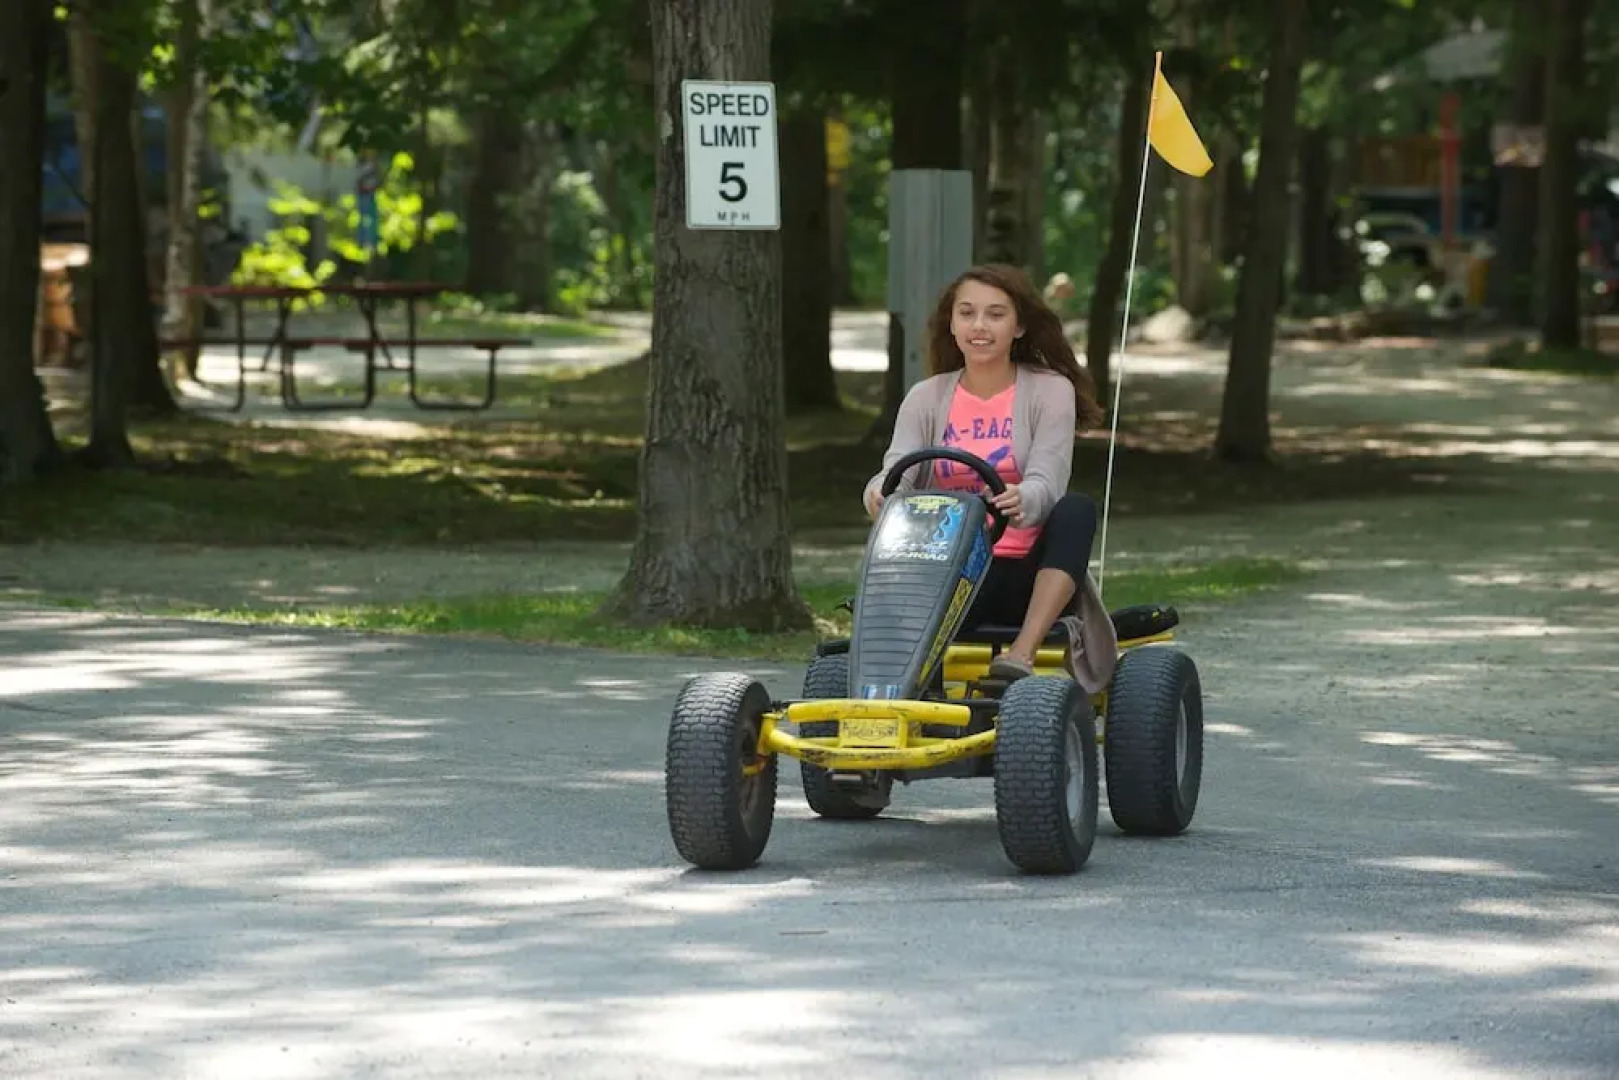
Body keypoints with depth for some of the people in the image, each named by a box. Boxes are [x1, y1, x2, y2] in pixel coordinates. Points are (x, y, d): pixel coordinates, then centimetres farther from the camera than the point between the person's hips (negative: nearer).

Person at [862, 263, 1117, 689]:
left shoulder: (1050, 391, 3)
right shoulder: (926, 398, 11)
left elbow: (1047, 483, -12)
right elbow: (896, 472, -5)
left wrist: (1019, 502, -39)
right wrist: (880, 493, -32)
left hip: (1028, 574, 0)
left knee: (1077, 509, -32)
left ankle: (1023, 651, -42)